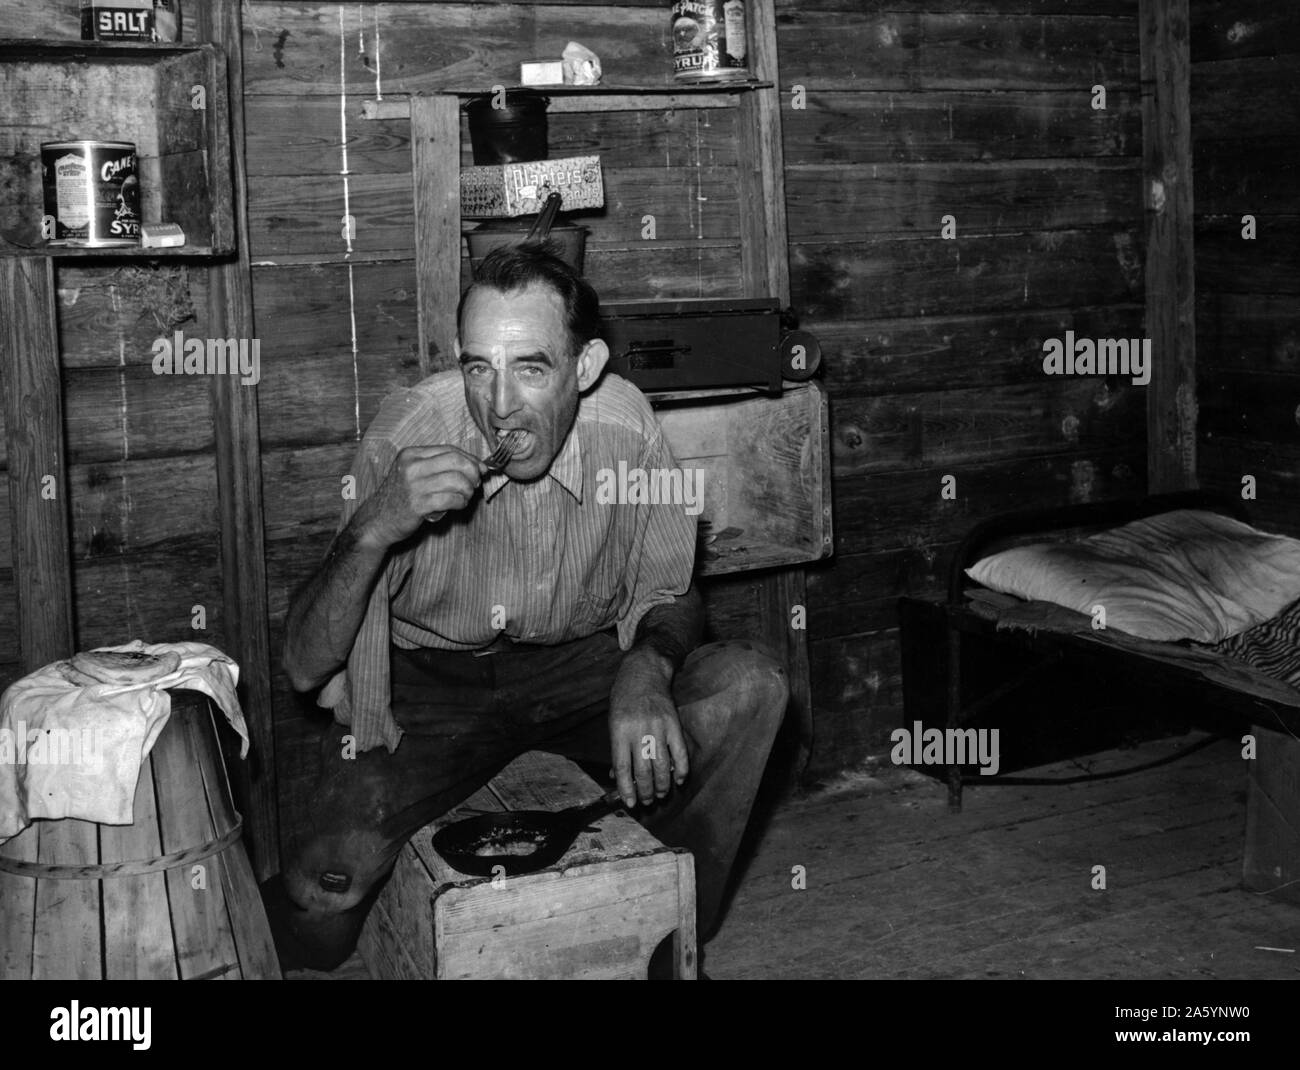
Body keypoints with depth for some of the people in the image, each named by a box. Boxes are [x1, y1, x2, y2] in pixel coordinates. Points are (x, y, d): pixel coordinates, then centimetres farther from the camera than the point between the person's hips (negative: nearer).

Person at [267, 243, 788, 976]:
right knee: (326, 892, -25)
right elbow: (305, 666, -20)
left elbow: (669, 596, -3)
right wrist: (373, 529, -38)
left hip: (580, 666, 2)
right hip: (430, 686, -2)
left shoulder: (624, 426, -18)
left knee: (749, 686, -23)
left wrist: (647, 667, -27)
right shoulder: (410, 434, -22)